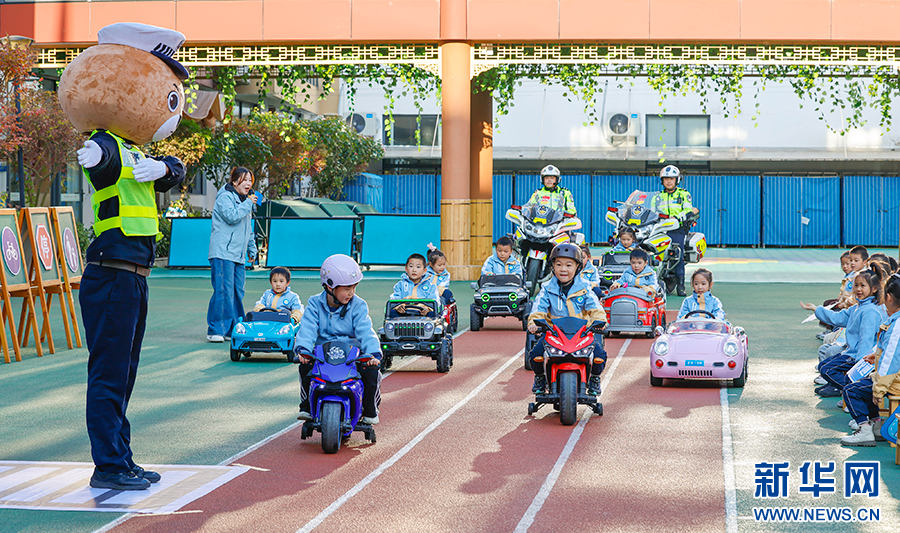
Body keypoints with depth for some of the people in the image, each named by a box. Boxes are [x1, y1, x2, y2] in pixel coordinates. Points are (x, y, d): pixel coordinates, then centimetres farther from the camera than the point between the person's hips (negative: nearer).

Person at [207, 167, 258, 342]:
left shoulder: (245, 200, 23)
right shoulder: (225, 197, -4)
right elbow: (232, 216, -20)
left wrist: (252, 249, 30)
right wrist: (248, 203, -11)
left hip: (238, 255, 9)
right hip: (223, 253, -8)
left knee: (237, 292, 6)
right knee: (223, 291, -13)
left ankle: (234, 329, 11)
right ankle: (215, 330, -11)